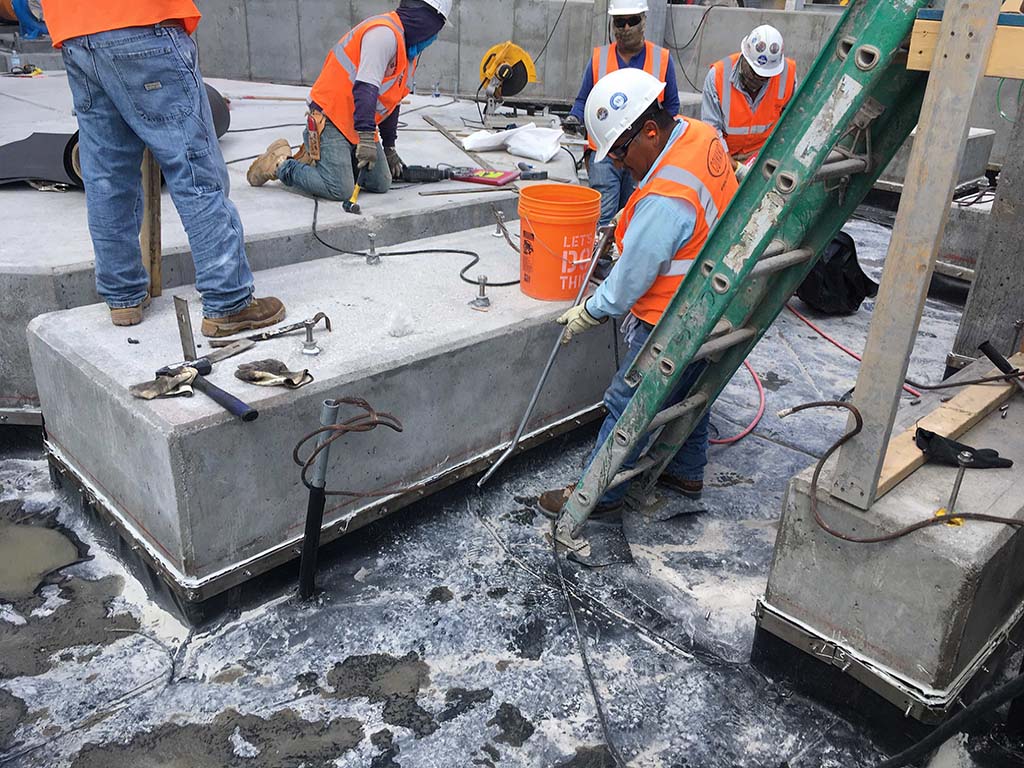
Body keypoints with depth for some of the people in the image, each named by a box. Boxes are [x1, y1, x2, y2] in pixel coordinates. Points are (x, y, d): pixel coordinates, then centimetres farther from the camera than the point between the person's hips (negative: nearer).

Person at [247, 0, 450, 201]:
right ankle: (280, 165, 2)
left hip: (359, 128, 10)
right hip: (330, 120, -10)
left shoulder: (410, 51, 15)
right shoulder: (384, 33, -18)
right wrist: (367, 138, -33)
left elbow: (392, 102, 23)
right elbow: (365, 88, -28)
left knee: (380, 184, 1)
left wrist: (389, 148, 26)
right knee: (340, 190, -21)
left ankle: (315, 158, 16)